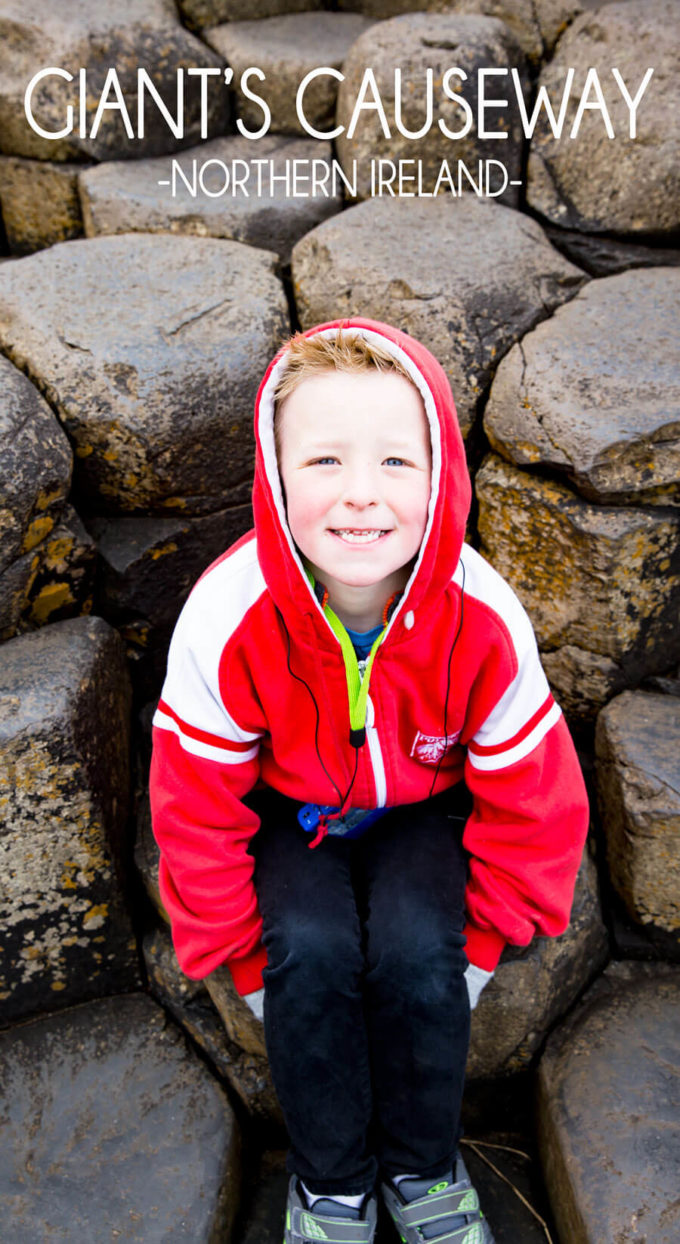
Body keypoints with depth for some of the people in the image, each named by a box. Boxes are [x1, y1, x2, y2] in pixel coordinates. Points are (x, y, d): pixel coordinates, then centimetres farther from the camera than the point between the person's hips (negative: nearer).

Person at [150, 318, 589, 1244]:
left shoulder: (484, 621, -29)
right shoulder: (226, 618, -31)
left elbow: (532, 803, -12)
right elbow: (197, 812, -16)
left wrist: (479, 945, -5)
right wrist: (249, 959, -7)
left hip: (424, 806, 1)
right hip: (288, 809, 0)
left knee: (415, 946, -25)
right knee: (309, 946, -26)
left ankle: (424, 1168, 7)